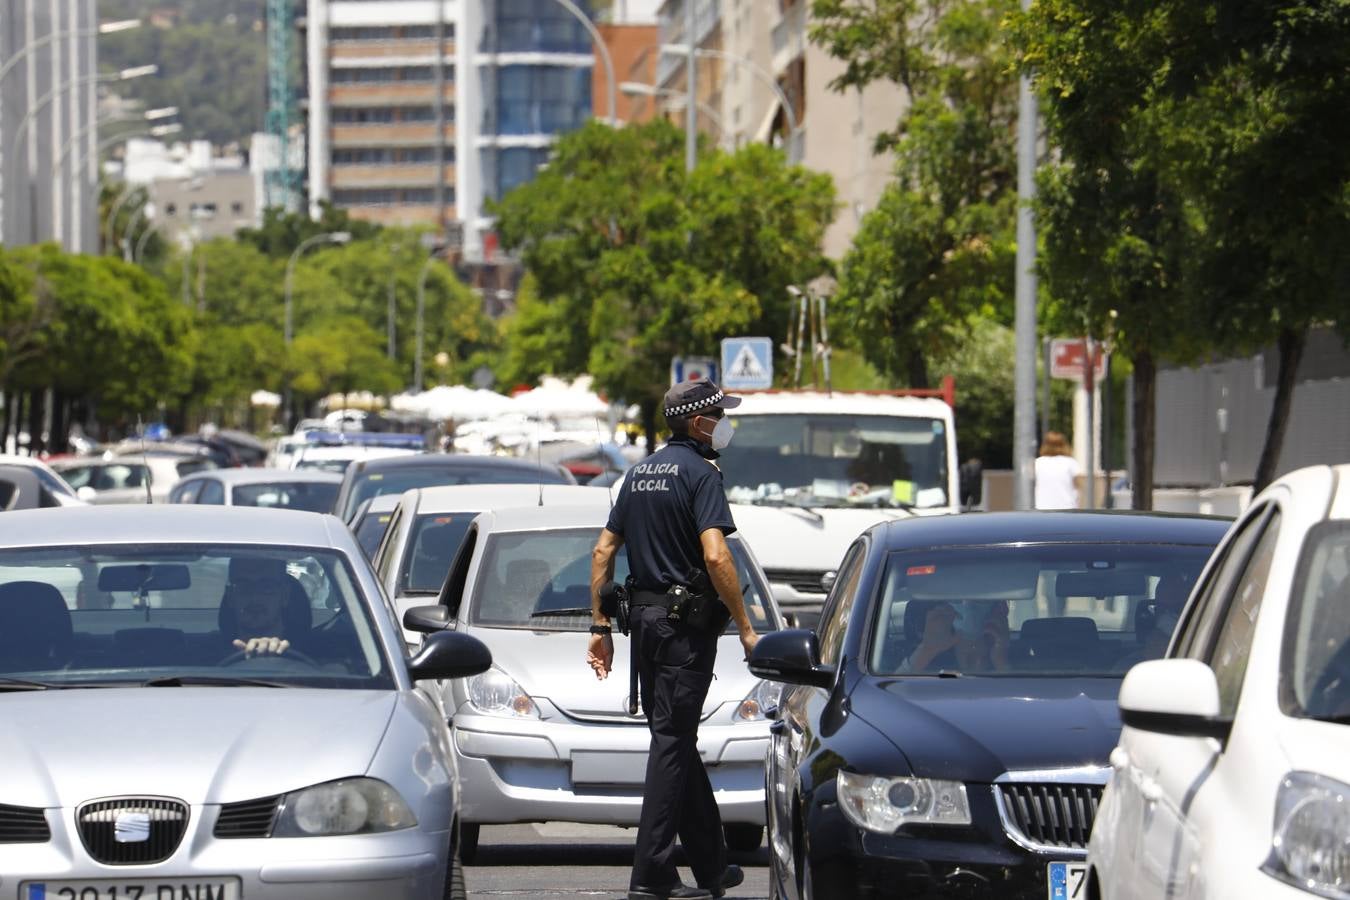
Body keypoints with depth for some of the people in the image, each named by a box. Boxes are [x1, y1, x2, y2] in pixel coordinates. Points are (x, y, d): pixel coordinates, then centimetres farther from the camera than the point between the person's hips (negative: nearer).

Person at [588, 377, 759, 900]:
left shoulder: (640, 473, 13)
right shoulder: (700, 473, -11)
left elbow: (603, 552, 14)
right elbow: (715, 556, -21)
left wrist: (600, 626, 17)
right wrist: (745, 628, -17)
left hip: (643, 620, 8)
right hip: (686, 623, -8)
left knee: (678, 740, 14)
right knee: (672, 743, -6)